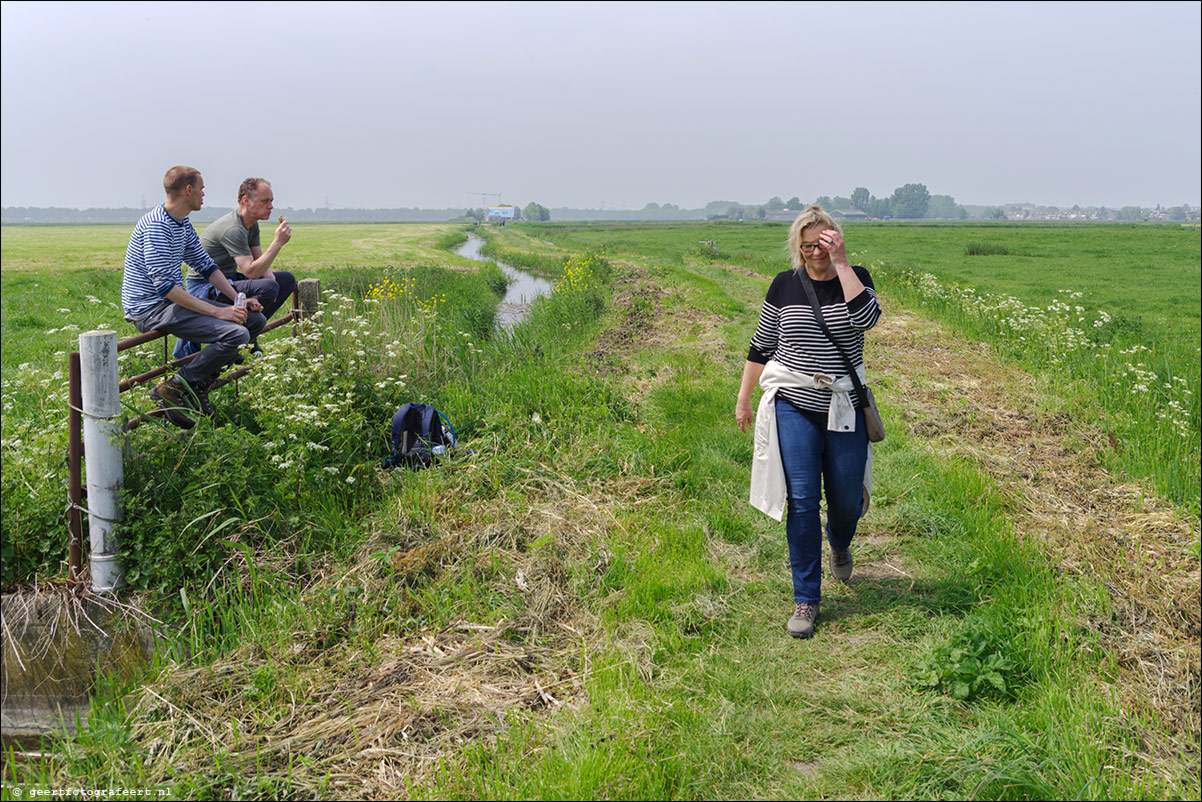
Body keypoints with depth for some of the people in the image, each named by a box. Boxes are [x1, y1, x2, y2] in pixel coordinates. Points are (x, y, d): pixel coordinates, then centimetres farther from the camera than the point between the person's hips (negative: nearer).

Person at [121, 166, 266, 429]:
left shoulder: (183, 225, 13)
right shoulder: (156, 226, -19)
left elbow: (207, 266, 19)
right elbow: (165, 286, -25)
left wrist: (238, 299, 5)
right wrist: (217, 311, -26)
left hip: (173, 302, 10)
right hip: (150, 308, -10)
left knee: (256, 319, 3)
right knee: (236, 334, -26)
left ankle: (199, 381, 7)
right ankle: (172, 389, -15)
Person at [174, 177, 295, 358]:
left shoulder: (252, 225, 7)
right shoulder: (233, 229, -24)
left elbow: (259, 260, 14)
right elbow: (250, 271, -30)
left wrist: (269, 275, -8)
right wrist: (278, 242, -32)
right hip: (203, 287, -10)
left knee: (287, 280, 7)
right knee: (268, 288, -31)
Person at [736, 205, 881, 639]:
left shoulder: (855, 278, 0)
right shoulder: (785, 285, 1)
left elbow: (867, 318, -22)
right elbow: (761, 345, 9)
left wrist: (841, 263, -19)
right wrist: (743, 397, 10)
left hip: (844, 407, 1)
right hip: (794, 406, 0)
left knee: (847, 498, 9)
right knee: (802, 500, -6)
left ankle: (839, 544, 47)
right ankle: (806, 600, 3)